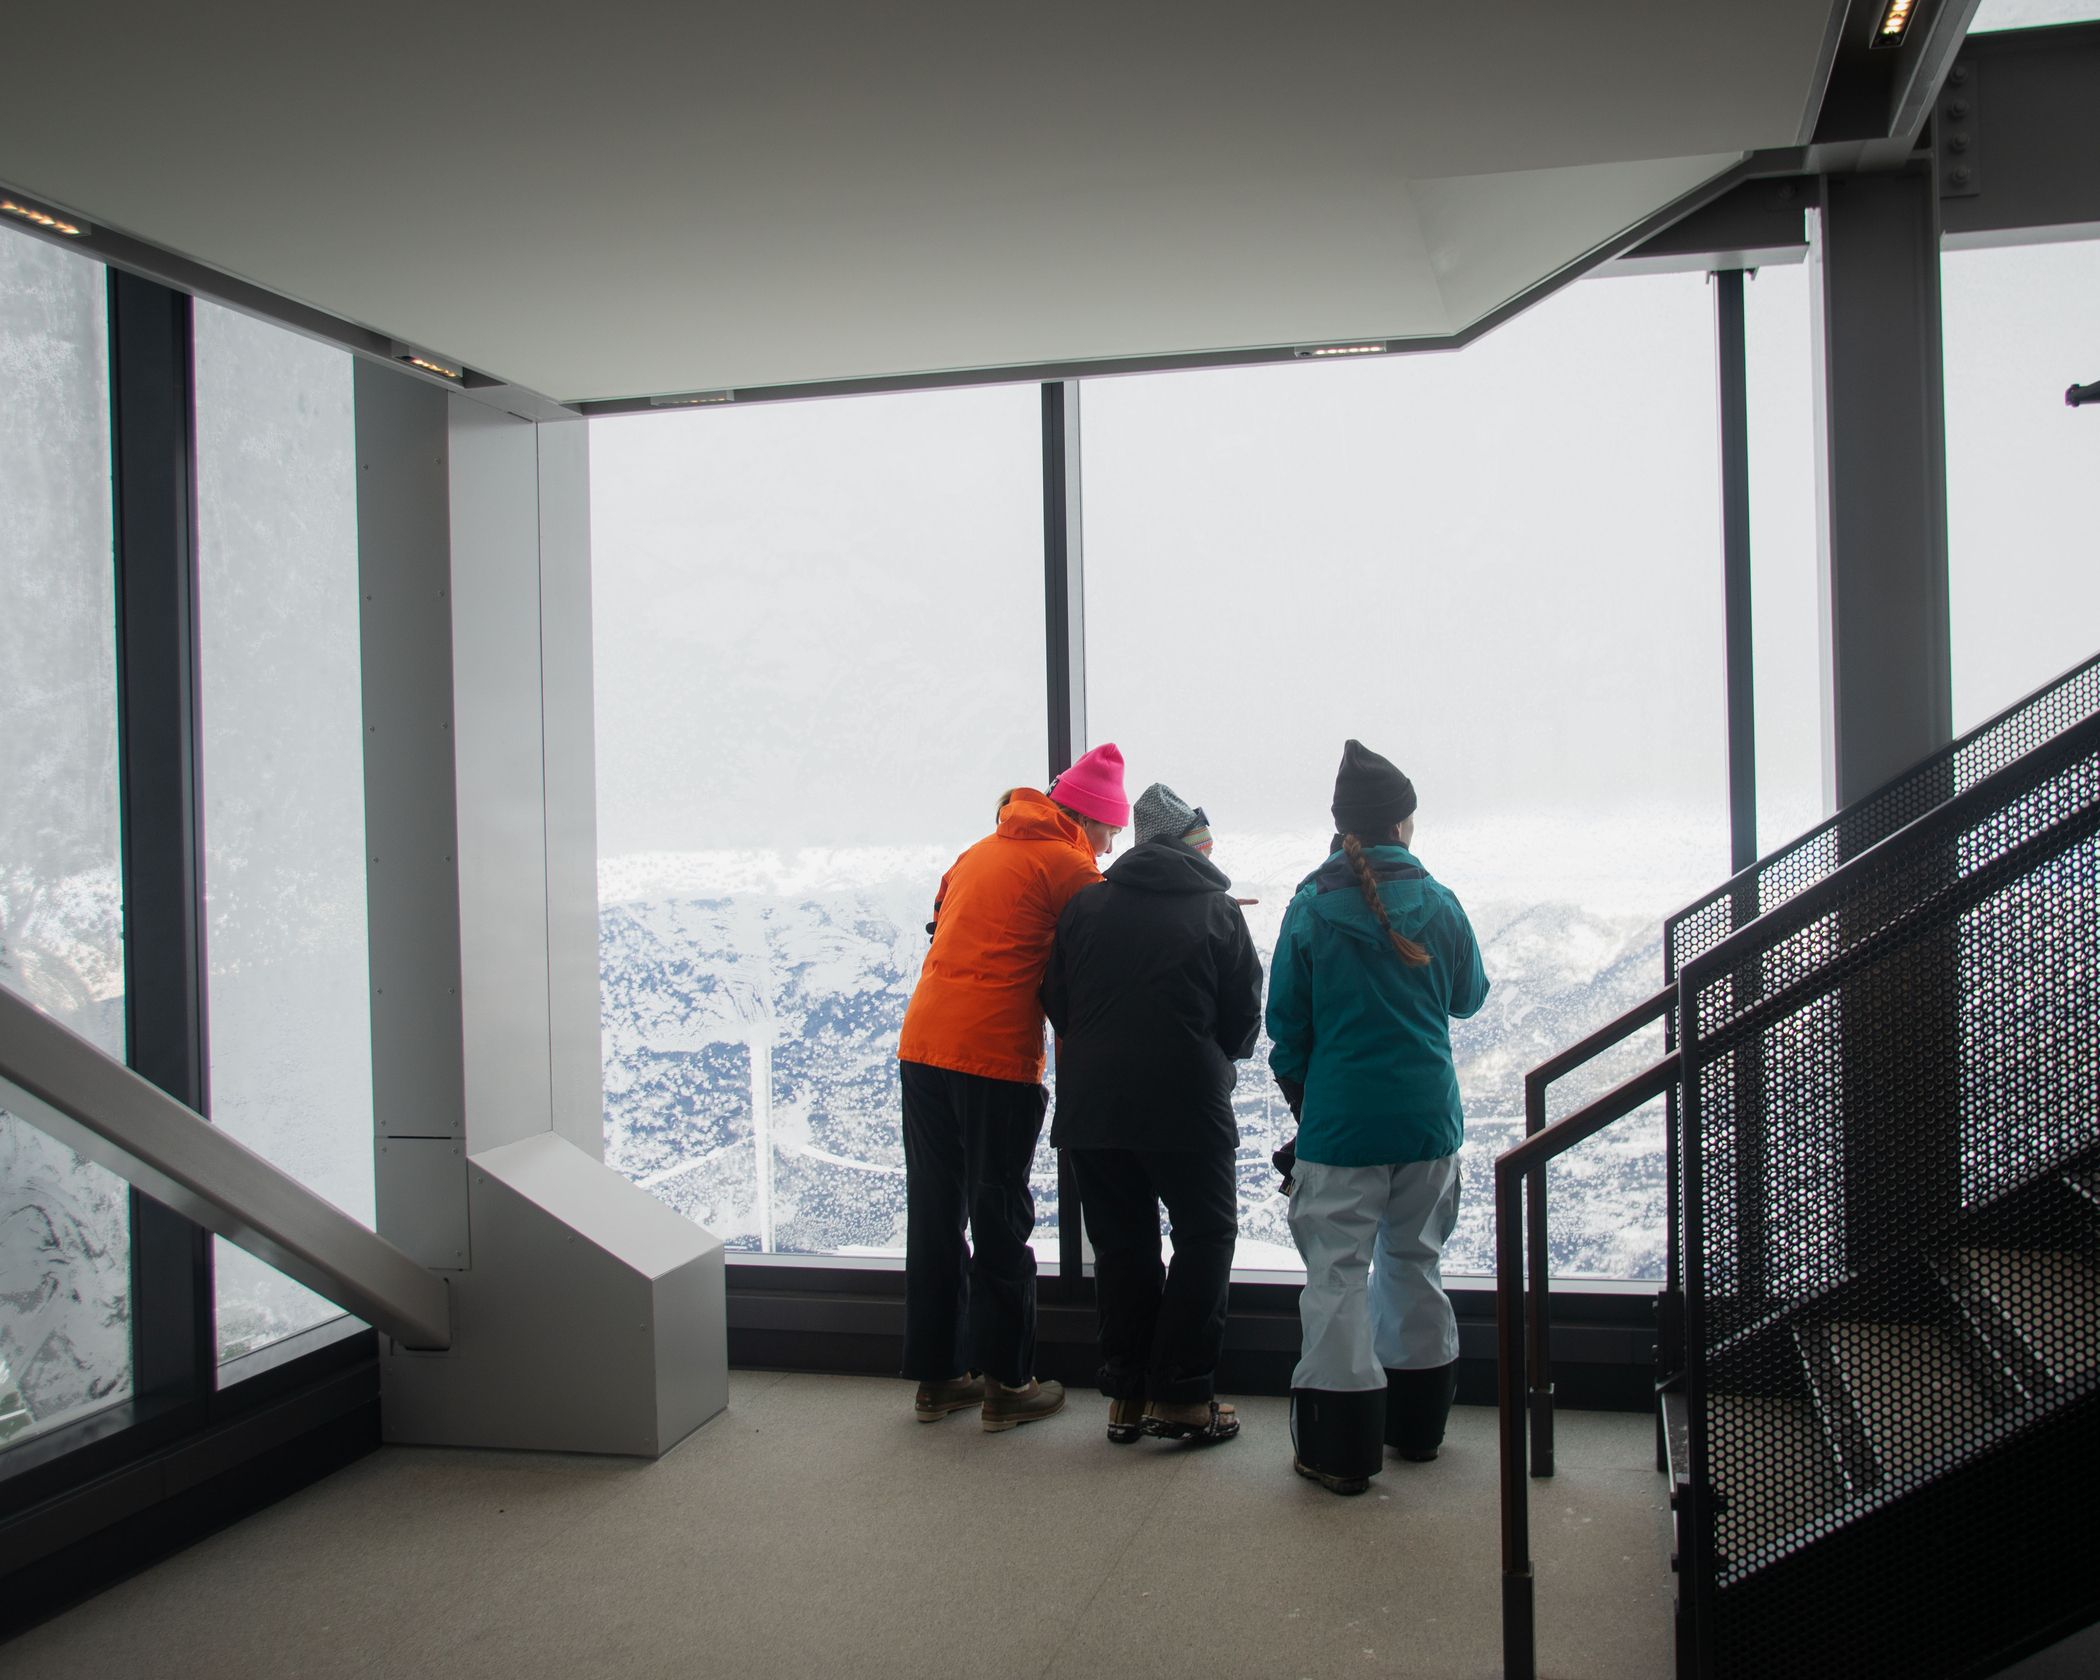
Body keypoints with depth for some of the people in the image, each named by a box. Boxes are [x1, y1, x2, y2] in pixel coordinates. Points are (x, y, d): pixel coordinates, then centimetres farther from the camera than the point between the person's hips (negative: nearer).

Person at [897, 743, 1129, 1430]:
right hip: (995, 1061, -7)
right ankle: (1006, 1384, 13)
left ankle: (937, 1377, 22)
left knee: (934, 1217, 13)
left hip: (922, 1045, 7)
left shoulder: (982, 851, 19)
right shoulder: (1065, 863, -5)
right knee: (1001, 1224, 4)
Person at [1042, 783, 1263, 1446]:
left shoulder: (1086, 905, 6)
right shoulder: (1218, 911, -1)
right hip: (1186, 1105, -3)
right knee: (1205, 1235, 10)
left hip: (1090, 1105, 4)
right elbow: (1244, 1023, 2)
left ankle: (1125, 1394, 17)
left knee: (1122, 1244, 14)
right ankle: (1181, 1395, 6)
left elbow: (1057, 1002, 9)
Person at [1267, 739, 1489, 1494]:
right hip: (1428, 1115, 3)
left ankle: (1339, 1446, 1)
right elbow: (1468, 996, 12)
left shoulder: (1312, 907, -7)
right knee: (1415, 1261, 17)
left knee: (1339, 1270, 1)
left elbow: (1285, 1017, -1)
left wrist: (1300, 1094, 13)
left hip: (1340, 1119, -3)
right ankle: (1417, 1423, 29)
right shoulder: (1439, 903, -2)